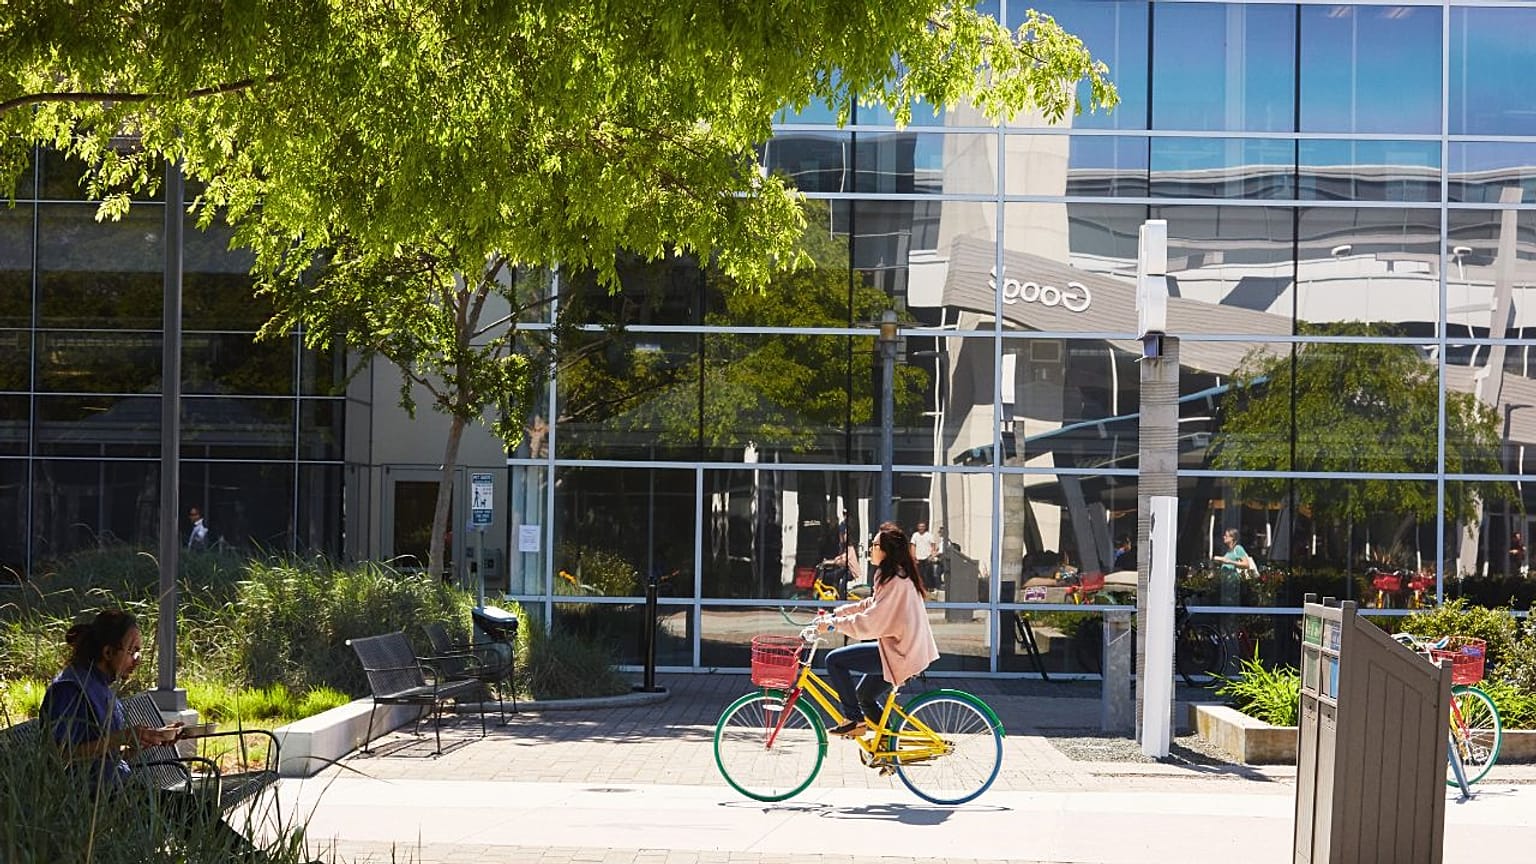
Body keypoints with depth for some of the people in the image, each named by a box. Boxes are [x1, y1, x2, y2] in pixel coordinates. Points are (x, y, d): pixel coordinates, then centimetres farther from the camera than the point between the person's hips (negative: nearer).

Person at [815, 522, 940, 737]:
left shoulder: (895, 581, -20)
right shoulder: (897, 576, 12)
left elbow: (869, 622, -23)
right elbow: (871, 606, 20)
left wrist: (833, 624, -16)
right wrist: (836, 614, 14)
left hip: (898, 653, -10)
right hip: (903, 649, 10)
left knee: (834, 660, -10)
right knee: (864, 695, 20)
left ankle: (854, 719, -4)